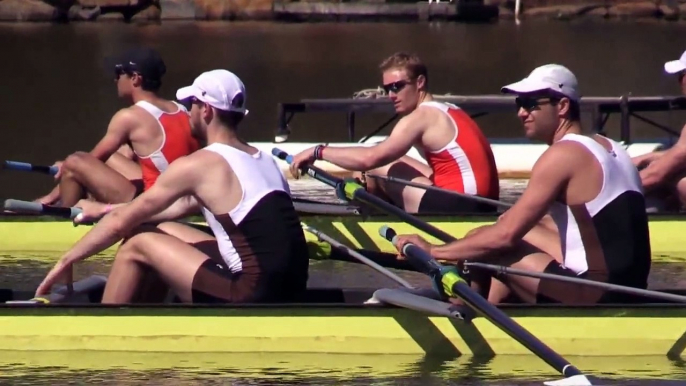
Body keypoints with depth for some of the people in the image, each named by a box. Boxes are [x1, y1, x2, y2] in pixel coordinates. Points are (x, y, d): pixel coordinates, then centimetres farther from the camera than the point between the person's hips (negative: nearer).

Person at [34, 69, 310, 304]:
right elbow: (186, 204, 29)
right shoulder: (262, 160, 15)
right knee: (162, 232, 20)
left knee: (138, 246, 3)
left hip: (251, 299, -8)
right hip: (287, 293, 8)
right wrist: (108, 210, 35)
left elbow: (121, 222, -1)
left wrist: (66, 261, 11)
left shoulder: (197, 165, -8)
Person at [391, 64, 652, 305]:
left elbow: (505, 234, -15)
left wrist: (434, 251, -5)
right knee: (523, 232, 24)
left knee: (487, 247, -1)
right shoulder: (608, 148, 14)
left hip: (596, 298, -10)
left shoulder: (562, 155, -12)